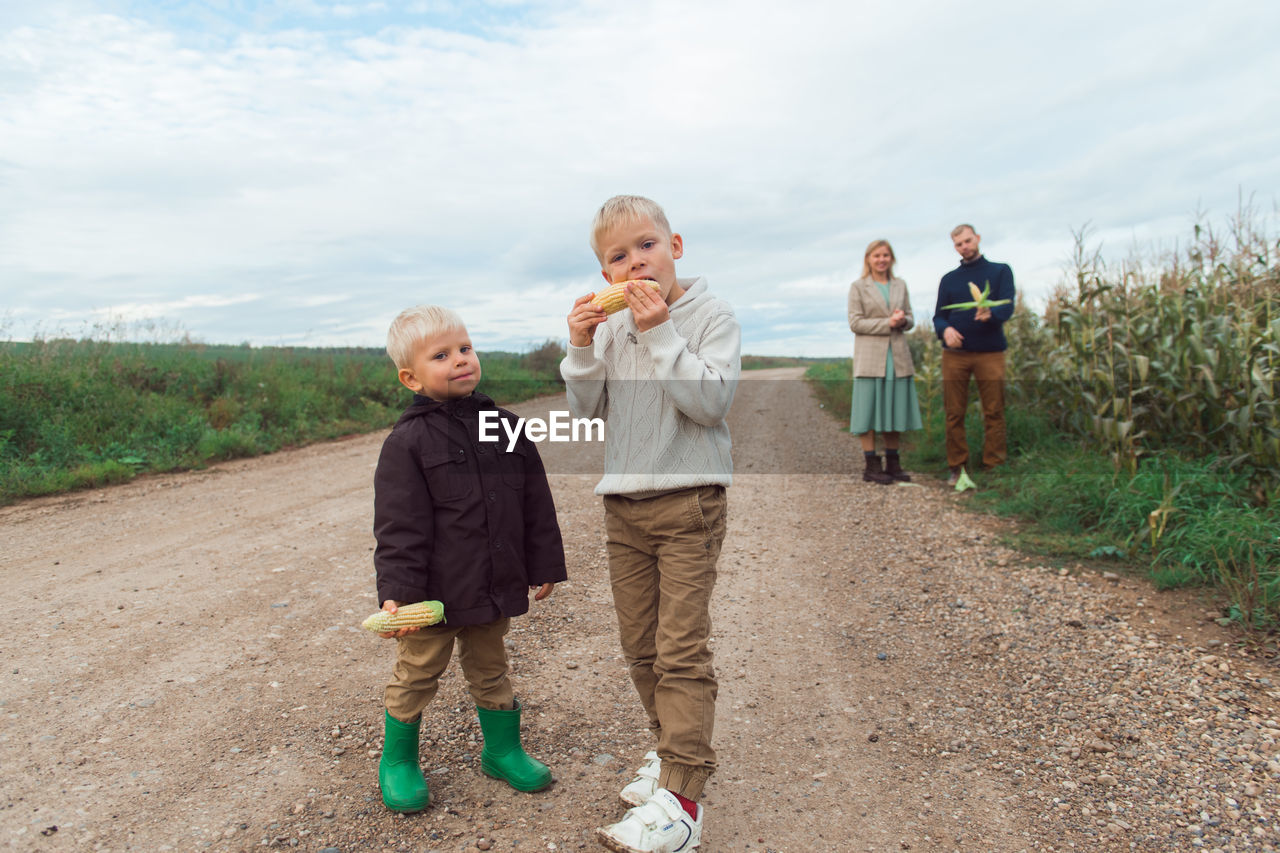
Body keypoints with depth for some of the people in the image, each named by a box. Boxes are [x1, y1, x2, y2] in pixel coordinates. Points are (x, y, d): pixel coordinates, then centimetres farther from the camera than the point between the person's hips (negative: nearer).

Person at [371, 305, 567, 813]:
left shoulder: (505, 427, 2)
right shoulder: (407, 442, -12)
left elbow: (535, 504, 8)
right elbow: (399, 527, -15)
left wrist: (544, 563, 10)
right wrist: (397, 591, -21)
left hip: (494, 588, 4)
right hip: (433, 594, -4)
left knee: (490, 671, 21)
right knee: (416, 676, 13)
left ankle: (502, 750, 39)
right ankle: (398, 761, 35)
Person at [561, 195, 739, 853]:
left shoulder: (710, 316, -6)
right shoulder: (611, 325, 9)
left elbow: (711, 400, -19)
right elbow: (587, 410, 7)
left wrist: (658, 333, -22)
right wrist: (581, 349, -8)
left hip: (688, 501, -6)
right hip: (623, 504, 6)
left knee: (681, 650, -6)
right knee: (640, 648, 14)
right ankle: (673, 753, 33)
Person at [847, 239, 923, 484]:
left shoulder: (900, 285, 16)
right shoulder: (858, 287, 3)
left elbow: (910, 319, 17)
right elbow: (855, 323, -5)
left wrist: (902, 320, -7)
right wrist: (887, 323, -14)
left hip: (897, 357, 5)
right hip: (870, 358, -4)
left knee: (894, 409, 7)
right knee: (869, 410, -4)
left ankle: (893, 464, 15)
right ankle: (871, 466, 0)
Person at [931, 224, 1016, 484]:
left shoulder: (1000, 271, 9)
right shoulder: (949, 279, 16)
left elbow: (1008, 306, -5)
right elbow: (939, 315, 12)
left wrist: (991, 314, -28)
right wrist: (945, 330, -13)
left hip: (990, 352, -2)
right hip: (955, 353, 2)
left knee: (994, 413, -2)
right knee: (954, 414, 2)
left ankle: (993, 467, 5)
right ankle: (957, 467, 10)